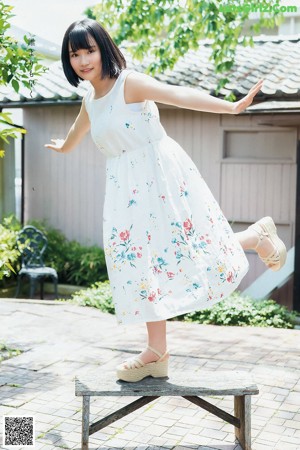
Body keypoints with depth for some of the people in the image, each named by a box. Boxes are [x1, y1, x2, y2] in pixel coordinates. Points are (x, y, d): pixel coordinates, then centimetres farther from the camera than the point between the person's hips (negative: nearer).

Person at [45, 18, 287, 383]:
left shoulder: (129, 83, -10)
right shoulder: (89, 101, 12)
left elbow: (180, 95, -24)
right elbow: (77, 130, 36)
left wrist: (232, 106, -36)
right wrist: (62, 147, 56)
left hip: (162, 176, -7)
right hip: (127, 190, 7)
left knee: (192, 248, -6)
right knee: (145, 262, 4)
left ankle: (257, 235, 23)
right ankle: (157, 353, 8)